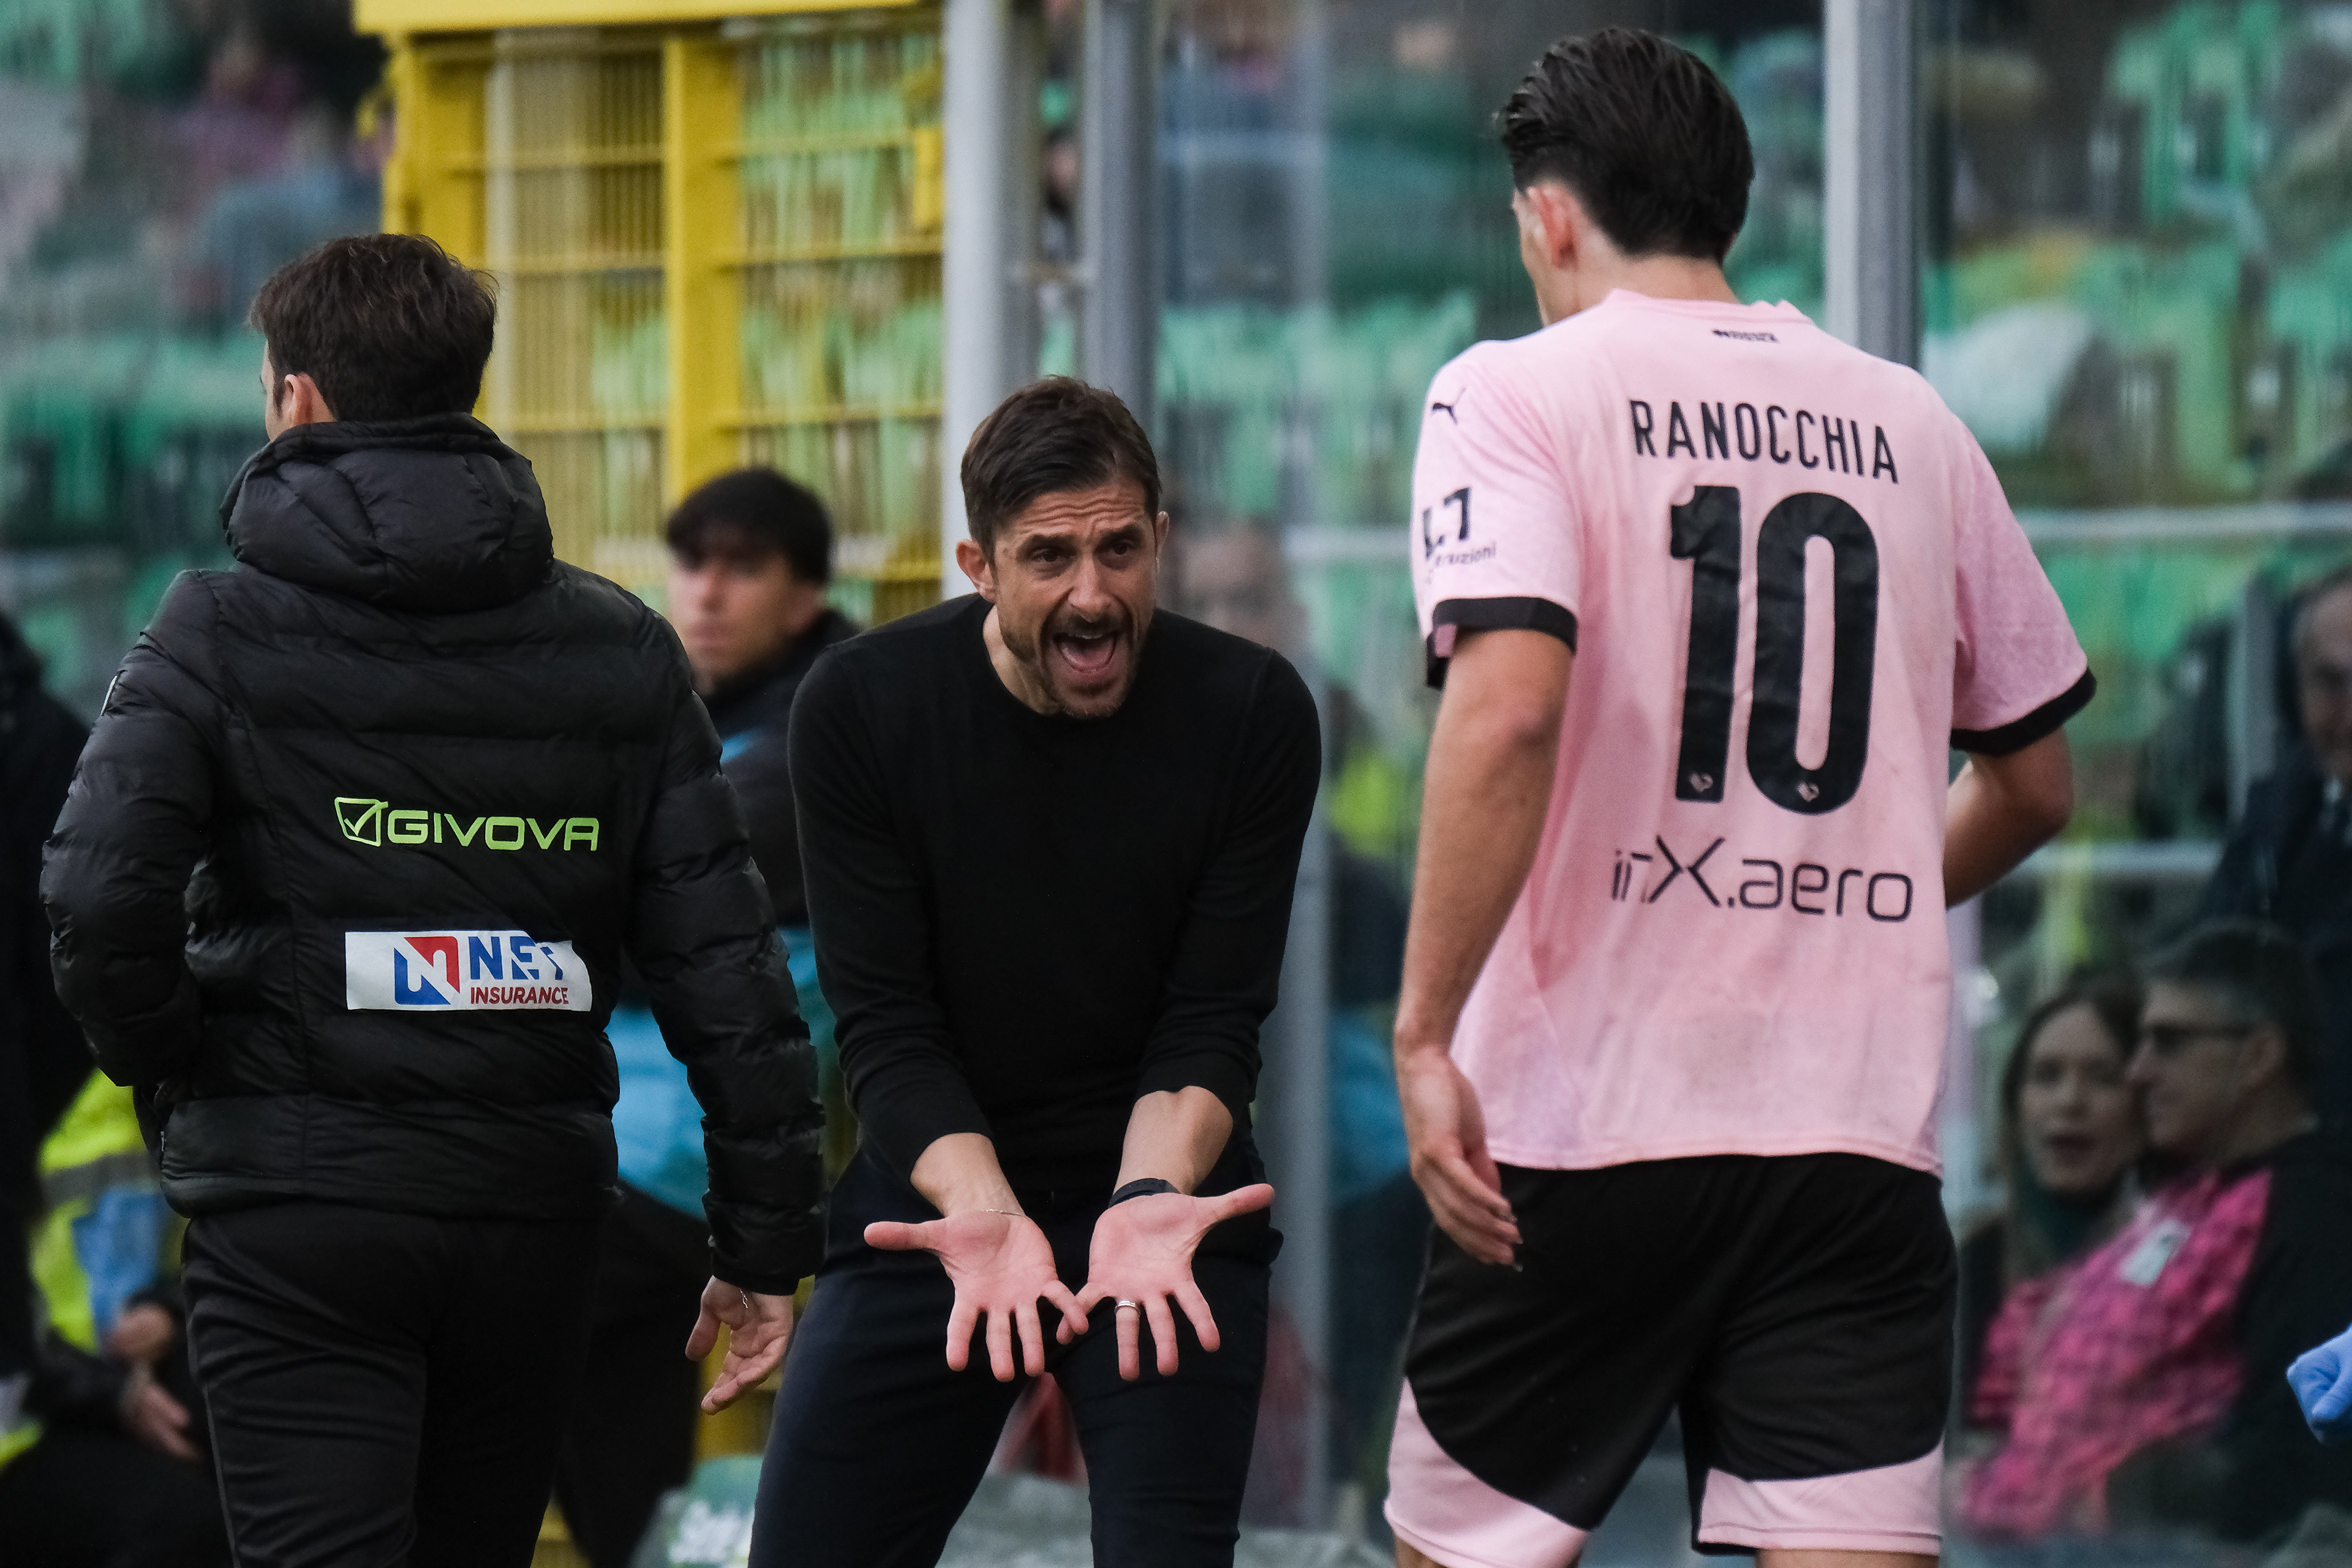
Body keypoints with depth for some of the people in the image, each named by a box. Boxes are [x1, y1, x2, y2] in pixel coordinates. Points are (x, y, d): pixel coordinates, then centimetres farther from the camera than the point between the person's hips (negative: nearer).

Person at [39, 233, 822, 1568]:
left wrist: (169, 1073, 3)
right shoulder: (622, 653, 7)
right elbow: (723, 957, 3)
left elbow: (103, 897, -16)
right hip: (536, 1211, 4)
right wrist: (765, 1242, 6)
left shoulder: (222, 634, -3)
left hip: (297, 1210, -4)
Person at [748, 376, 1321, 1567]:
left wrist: (1149, 1199, -27)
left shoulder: (1252, 712, -10)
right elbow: (885, 1024, -10)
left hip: (1167, 1187, -1)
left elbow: (1211, 1026, -8)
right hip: (936, 1194, 1)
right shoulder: (860, 706, -10)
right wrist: (983, 1212, -27)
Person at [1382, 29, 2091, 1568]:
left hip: (1586, 1111, -3)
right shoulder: (1906, 423, 13)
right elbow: (2036, 780, 20)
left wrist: (1425, 1035, -15)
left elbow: (1509, 705, -18)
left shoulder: (1515, 392, -1)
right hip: (1865, 1123, 3)